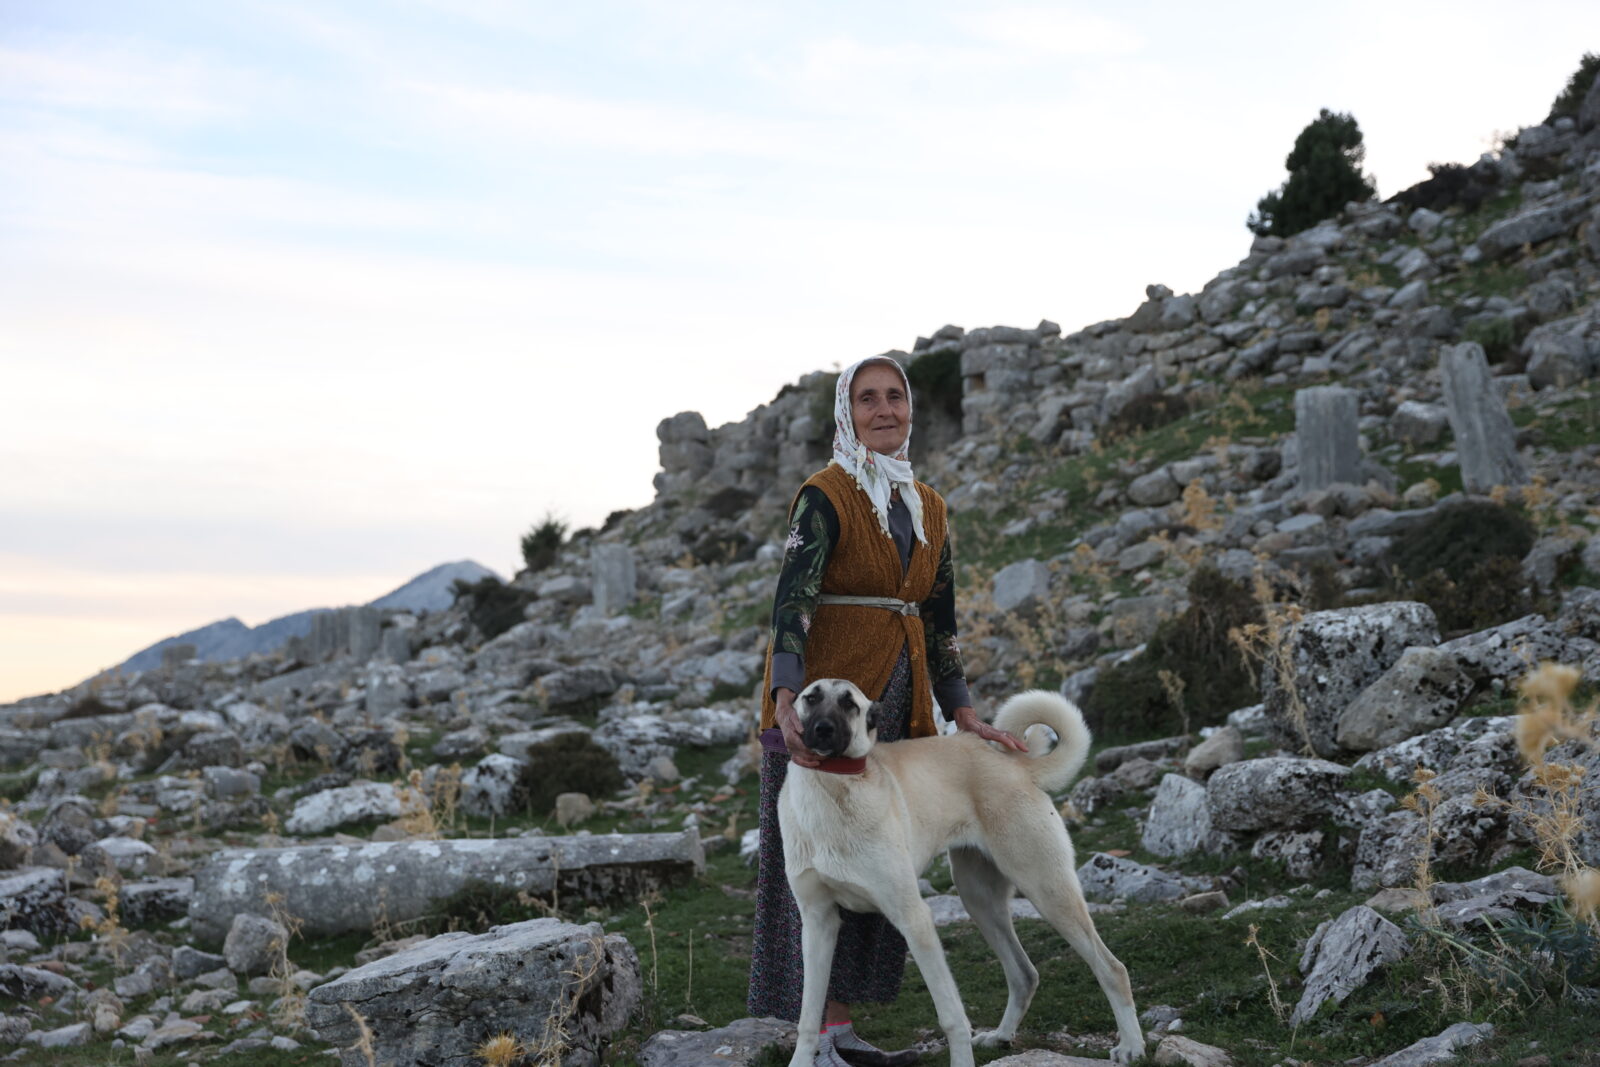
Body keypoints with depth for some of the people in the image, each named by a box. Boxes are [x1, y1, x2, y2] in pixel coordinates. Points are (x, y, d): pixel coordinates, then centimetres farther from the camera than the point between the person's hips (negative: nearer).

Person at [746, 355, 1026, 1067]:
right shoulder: (825, 496, -8)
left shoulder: (928, 507, 14)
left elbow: (941, 621, 16)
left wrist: (965, 716, 8)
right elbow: (792, 603, -19)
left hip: (896, 705, 7)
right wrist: (786, 704, -32)